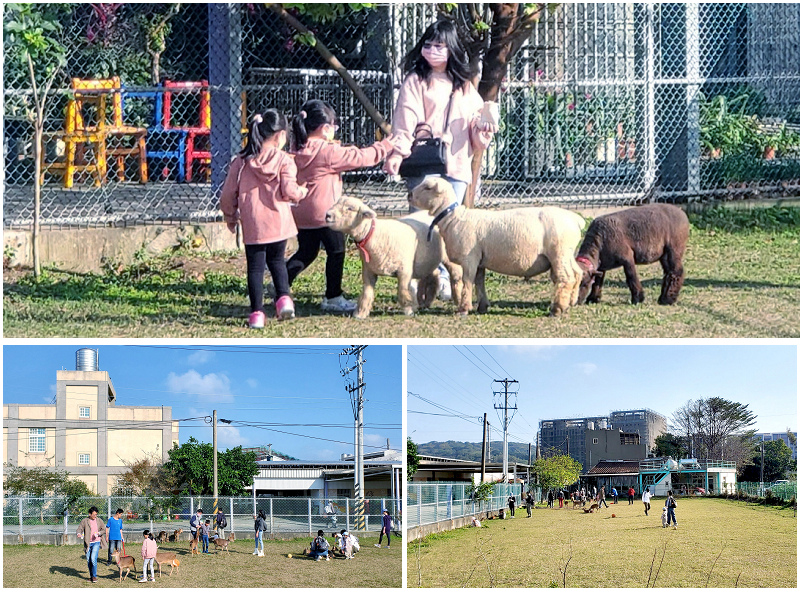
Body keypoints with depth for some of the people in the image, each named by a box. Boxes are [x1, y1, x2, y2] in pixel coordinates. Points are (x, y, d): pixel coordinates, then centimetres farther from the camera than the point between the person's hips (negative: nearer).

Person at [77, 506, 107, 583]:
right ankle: (91, 576, 24)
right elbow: (79, 529, -5)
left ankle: (94, 576, -6)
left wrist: (99, 533, -13)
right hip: (88, 543, 2)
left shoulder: (99, 520, 3)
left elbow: (104, 530, 8)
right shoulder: (84, 521, 0)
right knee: (88, 561, 8)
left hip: (96, 542, -2)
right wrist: (79, 534, -28)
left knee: (93, 559, -16)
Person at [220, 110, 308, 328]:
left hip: (252, 226, 0)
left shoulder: (241, 161, 1)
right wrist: (302, 191, 9)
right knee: (277, 260, 21)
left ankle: (257, 313, 5)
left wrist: (230, 217, 20)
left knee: (255, 267, 7)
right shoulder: (284, 160, -6)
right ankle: (283, 297, 3)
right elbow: (289, 191, -13)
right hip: (278, 222, 0)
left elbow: (228, 195, 4)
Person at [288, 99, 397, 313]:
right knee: (336, 251, 7)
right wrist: (385, 146, -1)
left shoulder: (297, 151, 3)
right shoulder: (329, 153, -18)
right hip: (325, 213, -7)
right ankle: (333, 297, 13)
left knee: (306, 252, 20)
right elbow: (360, 157, -13)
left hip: (301, 213, 8)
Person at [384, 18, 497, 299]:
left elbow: (475, 118, 20)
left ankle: (444, 279, 10)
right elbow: (405, 120, -7)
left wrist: (482, 131, -3)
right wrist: (397, 152, -21)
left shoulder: (464, 86, 18)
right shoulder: (416, 81, 3)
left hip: (456, 165, 4)